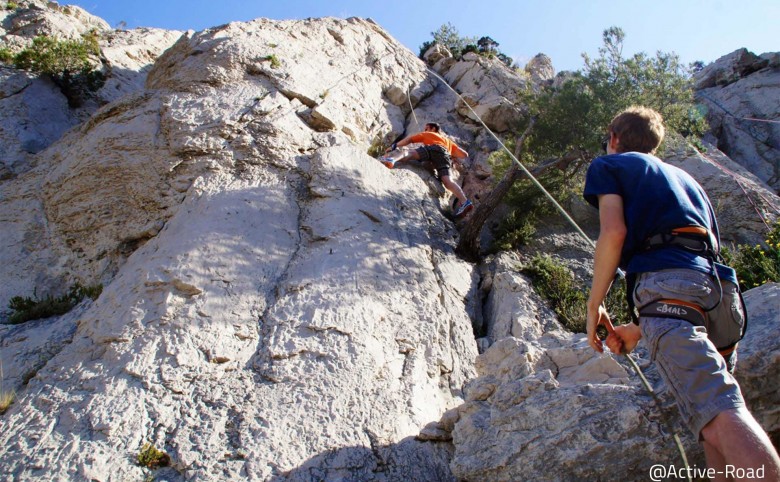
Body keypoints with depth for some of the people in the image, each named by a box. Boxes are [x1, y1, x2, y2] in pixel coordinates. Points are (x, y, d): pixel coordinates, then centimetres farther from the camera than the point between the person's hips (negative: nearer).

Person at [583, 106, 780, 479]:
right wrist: (638, 328, 33)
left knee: (720, 414, -21)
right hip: (717, 286, 8)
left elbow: (614, 232, -4)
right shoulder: (683, 176, 36)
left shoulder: (609, 165, 17)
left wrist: (593, 304, 4)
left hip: (666, 279, -8)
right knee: (720, 410, 10)